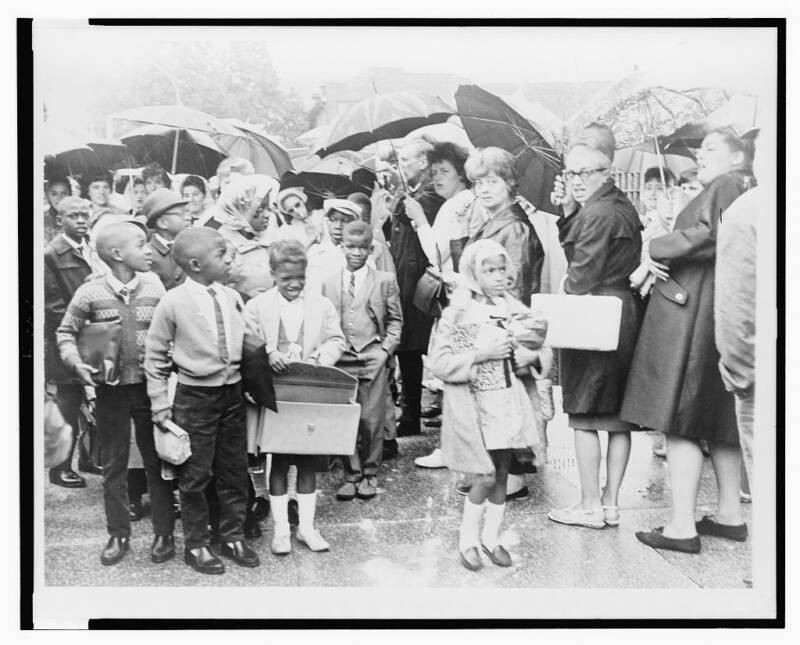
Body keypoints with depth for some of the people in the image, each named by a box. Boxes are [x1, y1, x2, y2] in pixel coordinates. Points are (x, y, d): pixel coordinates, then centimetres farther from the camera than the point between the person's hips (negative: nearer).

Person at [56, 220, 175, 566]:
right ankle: (118, 534, 27)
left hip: (150, 386, 0)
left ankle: (164, 533, 22)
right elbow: (66, 332, 4)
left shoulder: (154, 286, -4)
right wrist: (75, 362, -11)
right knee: (113, 464, 12)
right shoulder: (90, 292, -7)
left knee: (157, 460, 9)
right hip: (110, 389, 0)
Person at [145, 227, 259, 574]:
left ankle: (233, 536, 30)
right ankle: (196, 545, 23)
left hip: (232, 392, 5)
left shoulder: (232, 298, 1)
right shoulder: (173, 302, -12)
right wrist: (160, 401, -5)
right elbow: (155, 354, -4)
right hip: (194, 396, -4)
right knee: (195, 474, 6)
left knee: (235, 470, 13)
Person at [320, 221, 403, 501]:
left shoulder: (385, 280, 6)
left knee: (371, 420, 1)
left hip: (373, 359, -1)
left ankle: (369, 474, 17)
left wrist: (386, 349, -2)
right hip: (340, 360, 1)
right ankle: (351, 475, 16)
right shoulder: (329, 281, 9)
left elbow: (395, 320, 9)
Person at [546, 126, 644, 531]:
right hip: (625, 315, 9)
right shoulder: (625, 208, 15)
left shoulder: (596, 214, -14)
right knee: (618, 415, 10)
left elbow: (582, 277, -16)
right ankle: (611, 503, 19)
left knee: (585, 416, -1)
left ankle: (590, 507, 6)